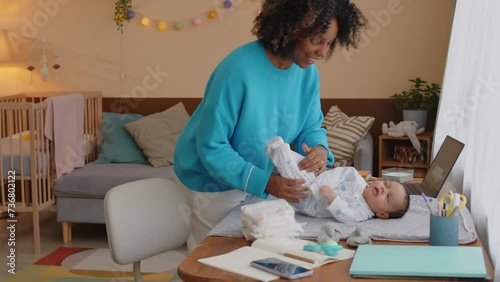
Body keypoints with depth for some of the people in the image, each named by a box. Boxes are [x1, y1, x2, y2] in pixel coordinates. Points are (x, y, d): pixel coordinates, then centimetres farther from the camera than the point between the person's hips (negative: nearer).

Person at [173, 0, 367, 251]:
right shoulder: (239, 68, -31)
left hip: (254, 175, 6)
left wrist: (319, 149, -24)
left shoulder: (307, 71, -11)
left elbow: (311, 126, 0)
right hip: (214, 178, -6)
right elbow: (211, 148, -28)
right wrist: (265, 182, -36)